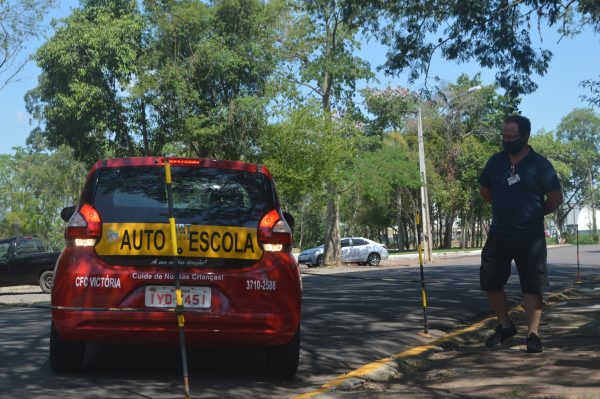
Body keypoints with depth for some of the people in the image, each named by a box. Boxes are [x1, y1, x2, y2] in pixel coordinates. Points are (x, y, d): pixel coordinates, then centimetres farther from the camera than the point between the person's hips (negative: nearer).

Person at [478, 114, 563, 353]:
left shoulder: (539, 164, -8)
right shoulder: (496, 161, 4)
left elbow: (555, 199, -4)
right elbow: (484, 190, 18)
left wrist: (533, 213, 6)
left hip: (530, 236, -4)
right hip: (498, 234, 4)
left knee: (532, 285, -1)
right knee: (490, 282, 7)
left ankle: (533, 334, 5)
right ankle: (505, 325, 24)